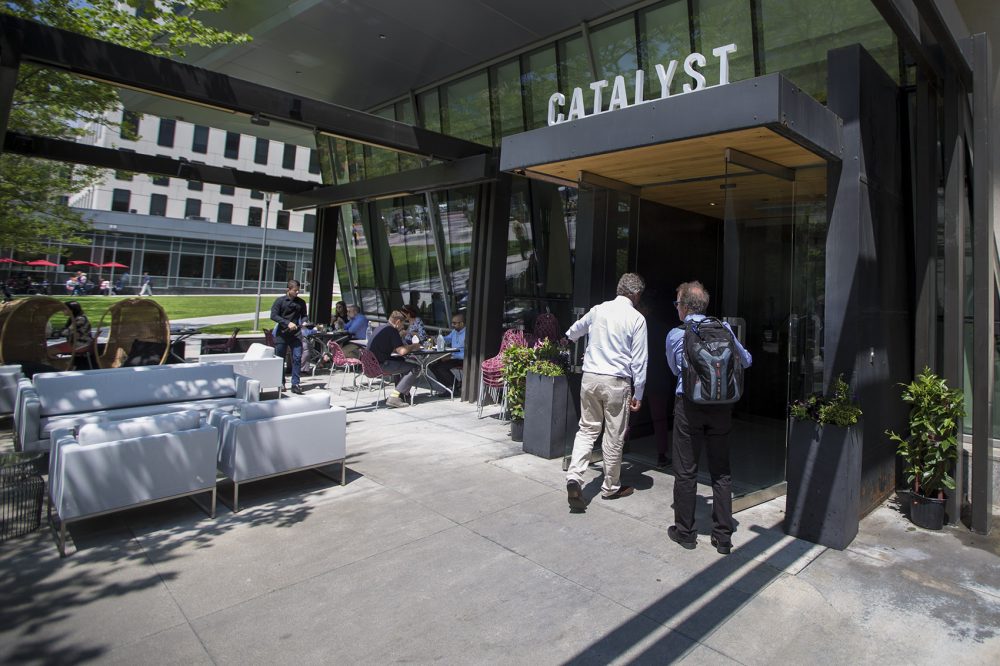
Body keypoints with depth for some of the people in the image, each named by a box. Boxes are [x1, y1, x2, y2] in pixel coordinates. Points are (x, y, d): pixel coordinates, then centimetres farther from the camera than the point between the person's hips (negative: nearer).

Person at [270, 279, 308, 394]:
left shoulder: (301, 302, 9)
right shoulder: (280, 300, 0)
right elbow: (273, 316, -6)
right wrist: (288, 323, -17)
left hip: (295, 334, 2)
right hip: (282, 333, -2)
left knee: (297, 358, -8)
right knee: (280, 359, 6)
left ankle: (295, 384, -5)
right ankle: (281, 382, 22)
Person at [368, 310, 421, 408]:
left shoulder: (381, 327, 17)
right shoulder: (392, 330, -11)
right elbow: (402, 351, -19)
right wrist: (413, 346, 1)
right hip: (380, 365, -10)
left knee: (402, 361, 29)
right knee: (415, 368, -7)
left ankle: (404, 393, 27)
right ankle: (394, 397, -12)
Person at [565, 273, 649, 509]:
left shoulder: (598, 309, 7)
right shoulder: (636, 319, -6)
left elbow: (576, 329, 27)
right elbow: (639, 360, -6)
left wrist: (567, 338, 50)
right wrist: (638, 394, 2)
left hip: (590, 377, 4)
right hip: (616, 382, -4)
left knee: (587, 429, 12)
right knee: (614, 437, 9)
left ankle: (574, 477, -5)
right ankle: (610, 487, 22)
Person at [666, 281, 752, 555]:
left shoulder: (675, 335, 0)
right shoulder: (723, 328, 2)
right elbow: (746, 360, 14)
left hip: (689, 405, -2)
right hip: (722, 406, 3)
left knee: (686, 471, 8)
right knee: (721, 471, 12)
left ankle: (685, 532, 18)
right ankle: (723, 537, 19)